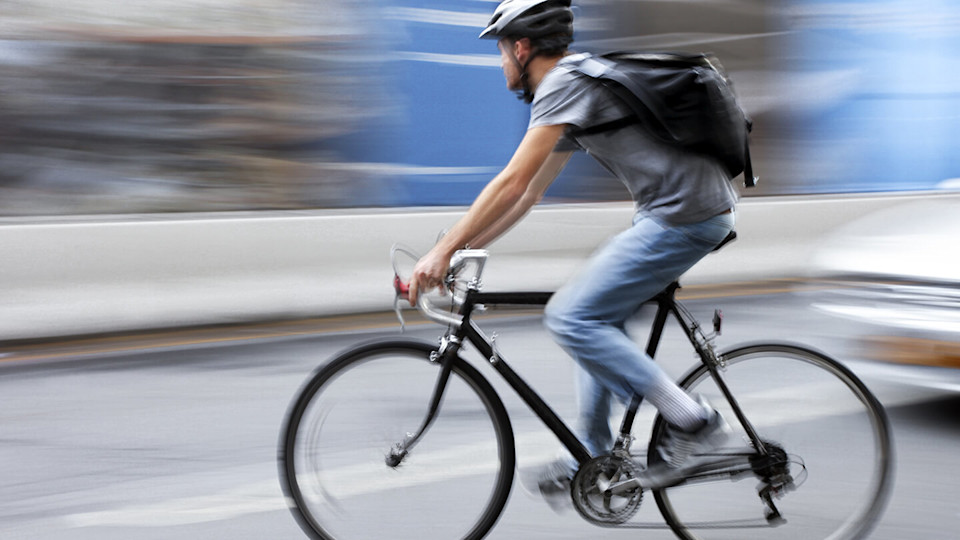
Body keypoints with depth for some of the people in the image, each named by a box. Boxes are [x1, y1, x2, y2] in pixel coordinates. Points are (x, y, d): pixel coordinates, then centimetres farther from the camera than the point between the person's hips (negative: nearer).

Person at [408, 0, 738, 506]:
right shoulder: (571, 88, 21)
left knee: (571, 317, -11)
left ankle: (692, 421, -9)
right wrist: (460, 248, 21)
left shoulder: (565, 81, -11)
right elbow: (527, 193, 23)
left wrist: (443, 250, -14)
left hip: (685, 215, -11)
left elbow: (513, 183, -17)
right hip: (679, 211, 11)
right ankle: (593, 455, 23)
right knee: (597, 319, 16)